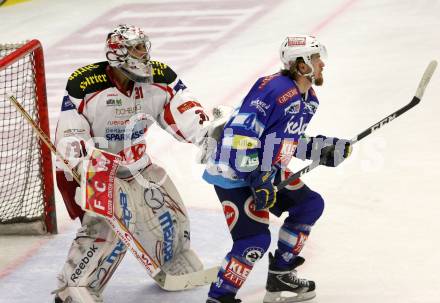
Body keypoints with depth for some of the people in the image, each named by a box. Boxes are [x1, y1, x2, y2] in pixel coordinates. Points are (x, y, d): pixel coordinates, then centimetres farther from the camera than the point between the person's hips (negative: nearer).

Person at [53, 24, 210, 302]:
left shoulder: (159, 78, -10)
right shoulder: (84, 84, -23)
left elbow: (184, 115, -11)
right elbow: (69, 135, -20)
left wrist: (208, 129, -31)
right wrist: (84, 160, -37)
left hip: (137, 166, 7)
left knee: (169, 213, 14)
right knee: (108, 229, -26)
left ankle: (176, 265, 45)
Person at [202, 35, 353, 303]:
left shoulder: (309, 100, 8)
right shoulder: (274, 88, -24)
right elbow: (240, 131, -29)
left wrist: (325, 148, 6)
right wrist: (255, 178, -28)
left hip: (267, 172, 10)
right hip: (233, 173, -10)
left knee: (310, 204, 13)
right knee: (255, 239, -18)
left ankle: (280, 276, 22)